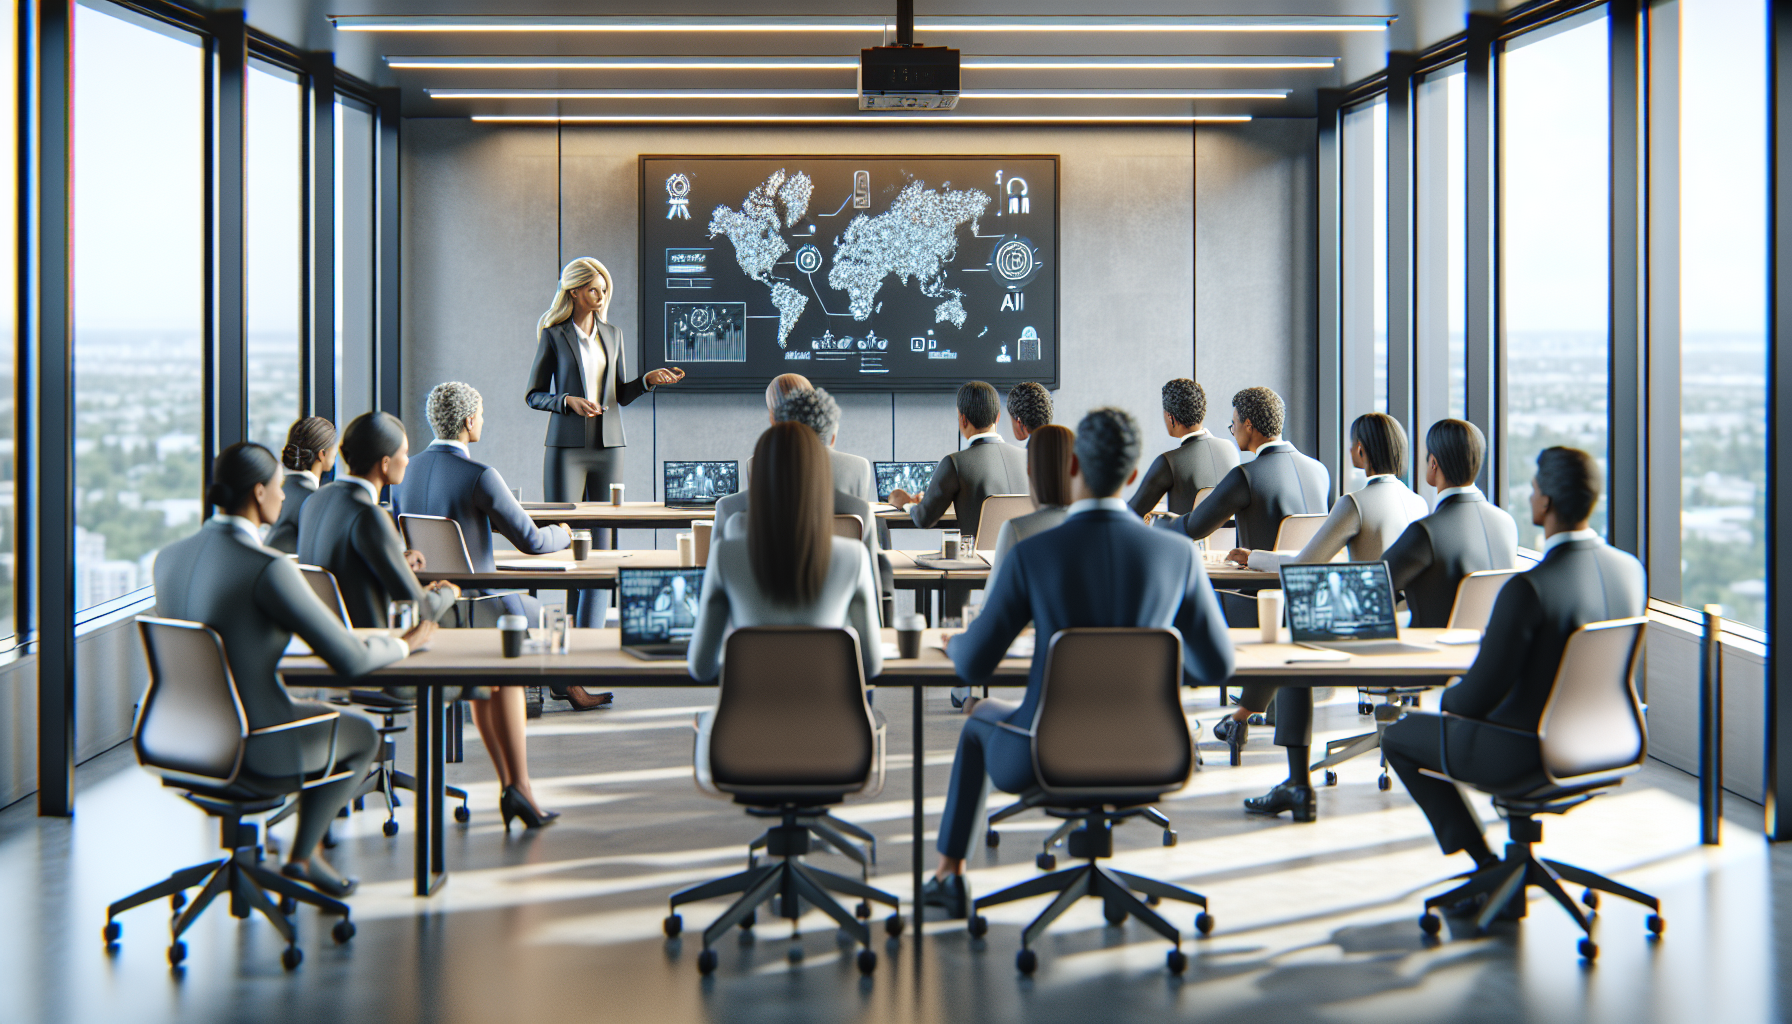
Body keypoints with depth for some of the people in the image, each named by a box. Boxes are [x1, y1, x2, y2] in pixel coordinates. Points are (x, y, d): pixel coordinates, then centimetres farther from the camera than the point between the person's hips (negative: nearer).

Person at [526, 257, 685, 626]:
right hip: (566, 447, -4)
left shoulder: (613, 334, 14)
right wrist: (569, 401, -15)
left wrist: (649, 379, -1)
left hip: (608, 446, 4)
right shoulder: (554, 335, 1)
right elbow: (534, 395, 2)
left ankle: (591, 633, 4)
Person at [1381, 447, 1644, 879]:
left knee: (1399, 735, 18)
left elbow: (1479, 695, -24)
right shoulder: (1632, 570, -7)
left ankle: (1486, 863, 17)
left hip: (1525, 755, -7)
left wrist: (1451, 698, 1)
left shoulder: (1527, 588, -30)